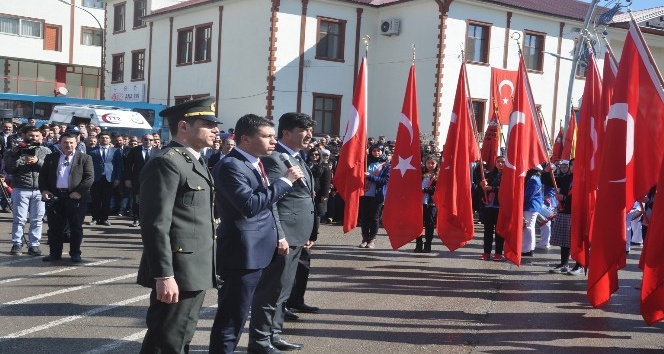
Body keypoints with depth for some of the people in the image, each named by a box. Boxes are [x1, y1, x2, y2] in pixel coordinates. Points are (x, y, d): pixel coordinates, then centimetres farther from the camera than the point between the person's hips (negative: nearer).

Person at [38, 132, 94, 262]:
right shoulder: (51, 158, 12)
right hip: (55, 196, 3)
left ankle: (75, 253, 13)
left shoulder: (84, 158, 2)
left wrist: (79, 192, -13)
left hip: (76, 197, -3)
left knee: (76, 227, 3)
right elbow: (42, 175, 12)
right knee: (55, 227, 7)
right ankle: (55, 253, 16)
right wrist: (44, 190, -2)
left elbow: (89, 177, -5)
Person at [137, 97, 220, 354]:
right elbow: (155, 225, -21)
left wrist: (204, 268, 18)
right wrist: (164, 275, -25)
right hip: (176, 273, -10)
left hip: (195, 271, 10)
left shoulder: (194, 162, 17)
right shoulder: (166, 162, -15)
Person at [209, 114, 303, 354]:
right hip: (241, 253, -10)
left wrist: (277, 236, 20)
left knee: (236, 316, 18)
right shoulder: (230, 165, -16)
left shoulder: (255, 163, 14)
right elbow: (250, 205, -27)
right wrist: (285, 181, -21)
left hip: (256, 252, 10)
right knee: (230, 318, -6)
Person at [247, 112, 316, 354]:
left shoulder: (298, 159, 16)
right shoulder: (274, 158, -14)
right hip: (283, 236, -10)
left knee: (282, 290, 17)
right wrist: (278, 236, -23)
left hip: (296, 236, 10)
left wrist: (307, 234, 19)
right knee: (271, 289, -3)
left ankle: (274, 334, 28)